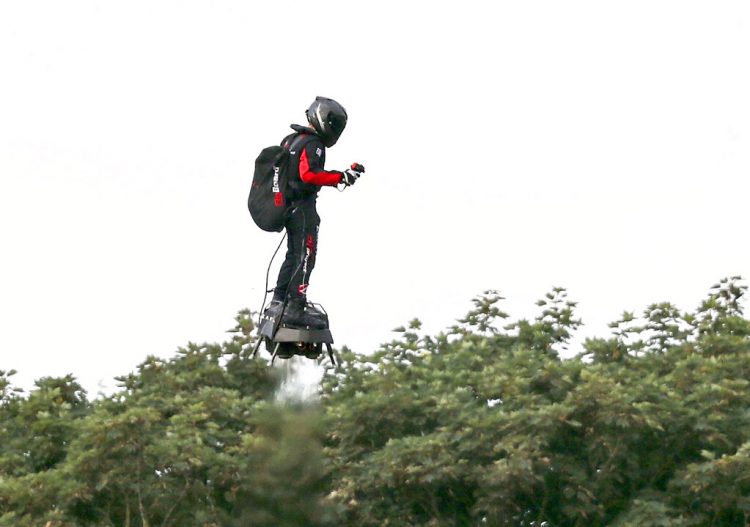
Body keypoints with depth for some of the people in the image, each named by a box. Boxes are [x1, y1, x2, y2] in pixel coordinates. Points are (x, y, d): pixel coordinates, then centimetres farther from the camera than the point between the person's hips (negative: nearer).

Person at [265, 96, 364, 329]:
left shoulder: (291, 140, 16)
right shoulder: (312, 144, -13)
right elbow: (309, 174, -26)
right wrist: (341, 177, -24)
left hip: (289, 205, 10)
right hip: (303, 207, -10)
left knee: (293, 255, 18)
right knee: (305, 257, -9)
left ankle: (278, 302, 21)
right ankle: (295, 308, -13)